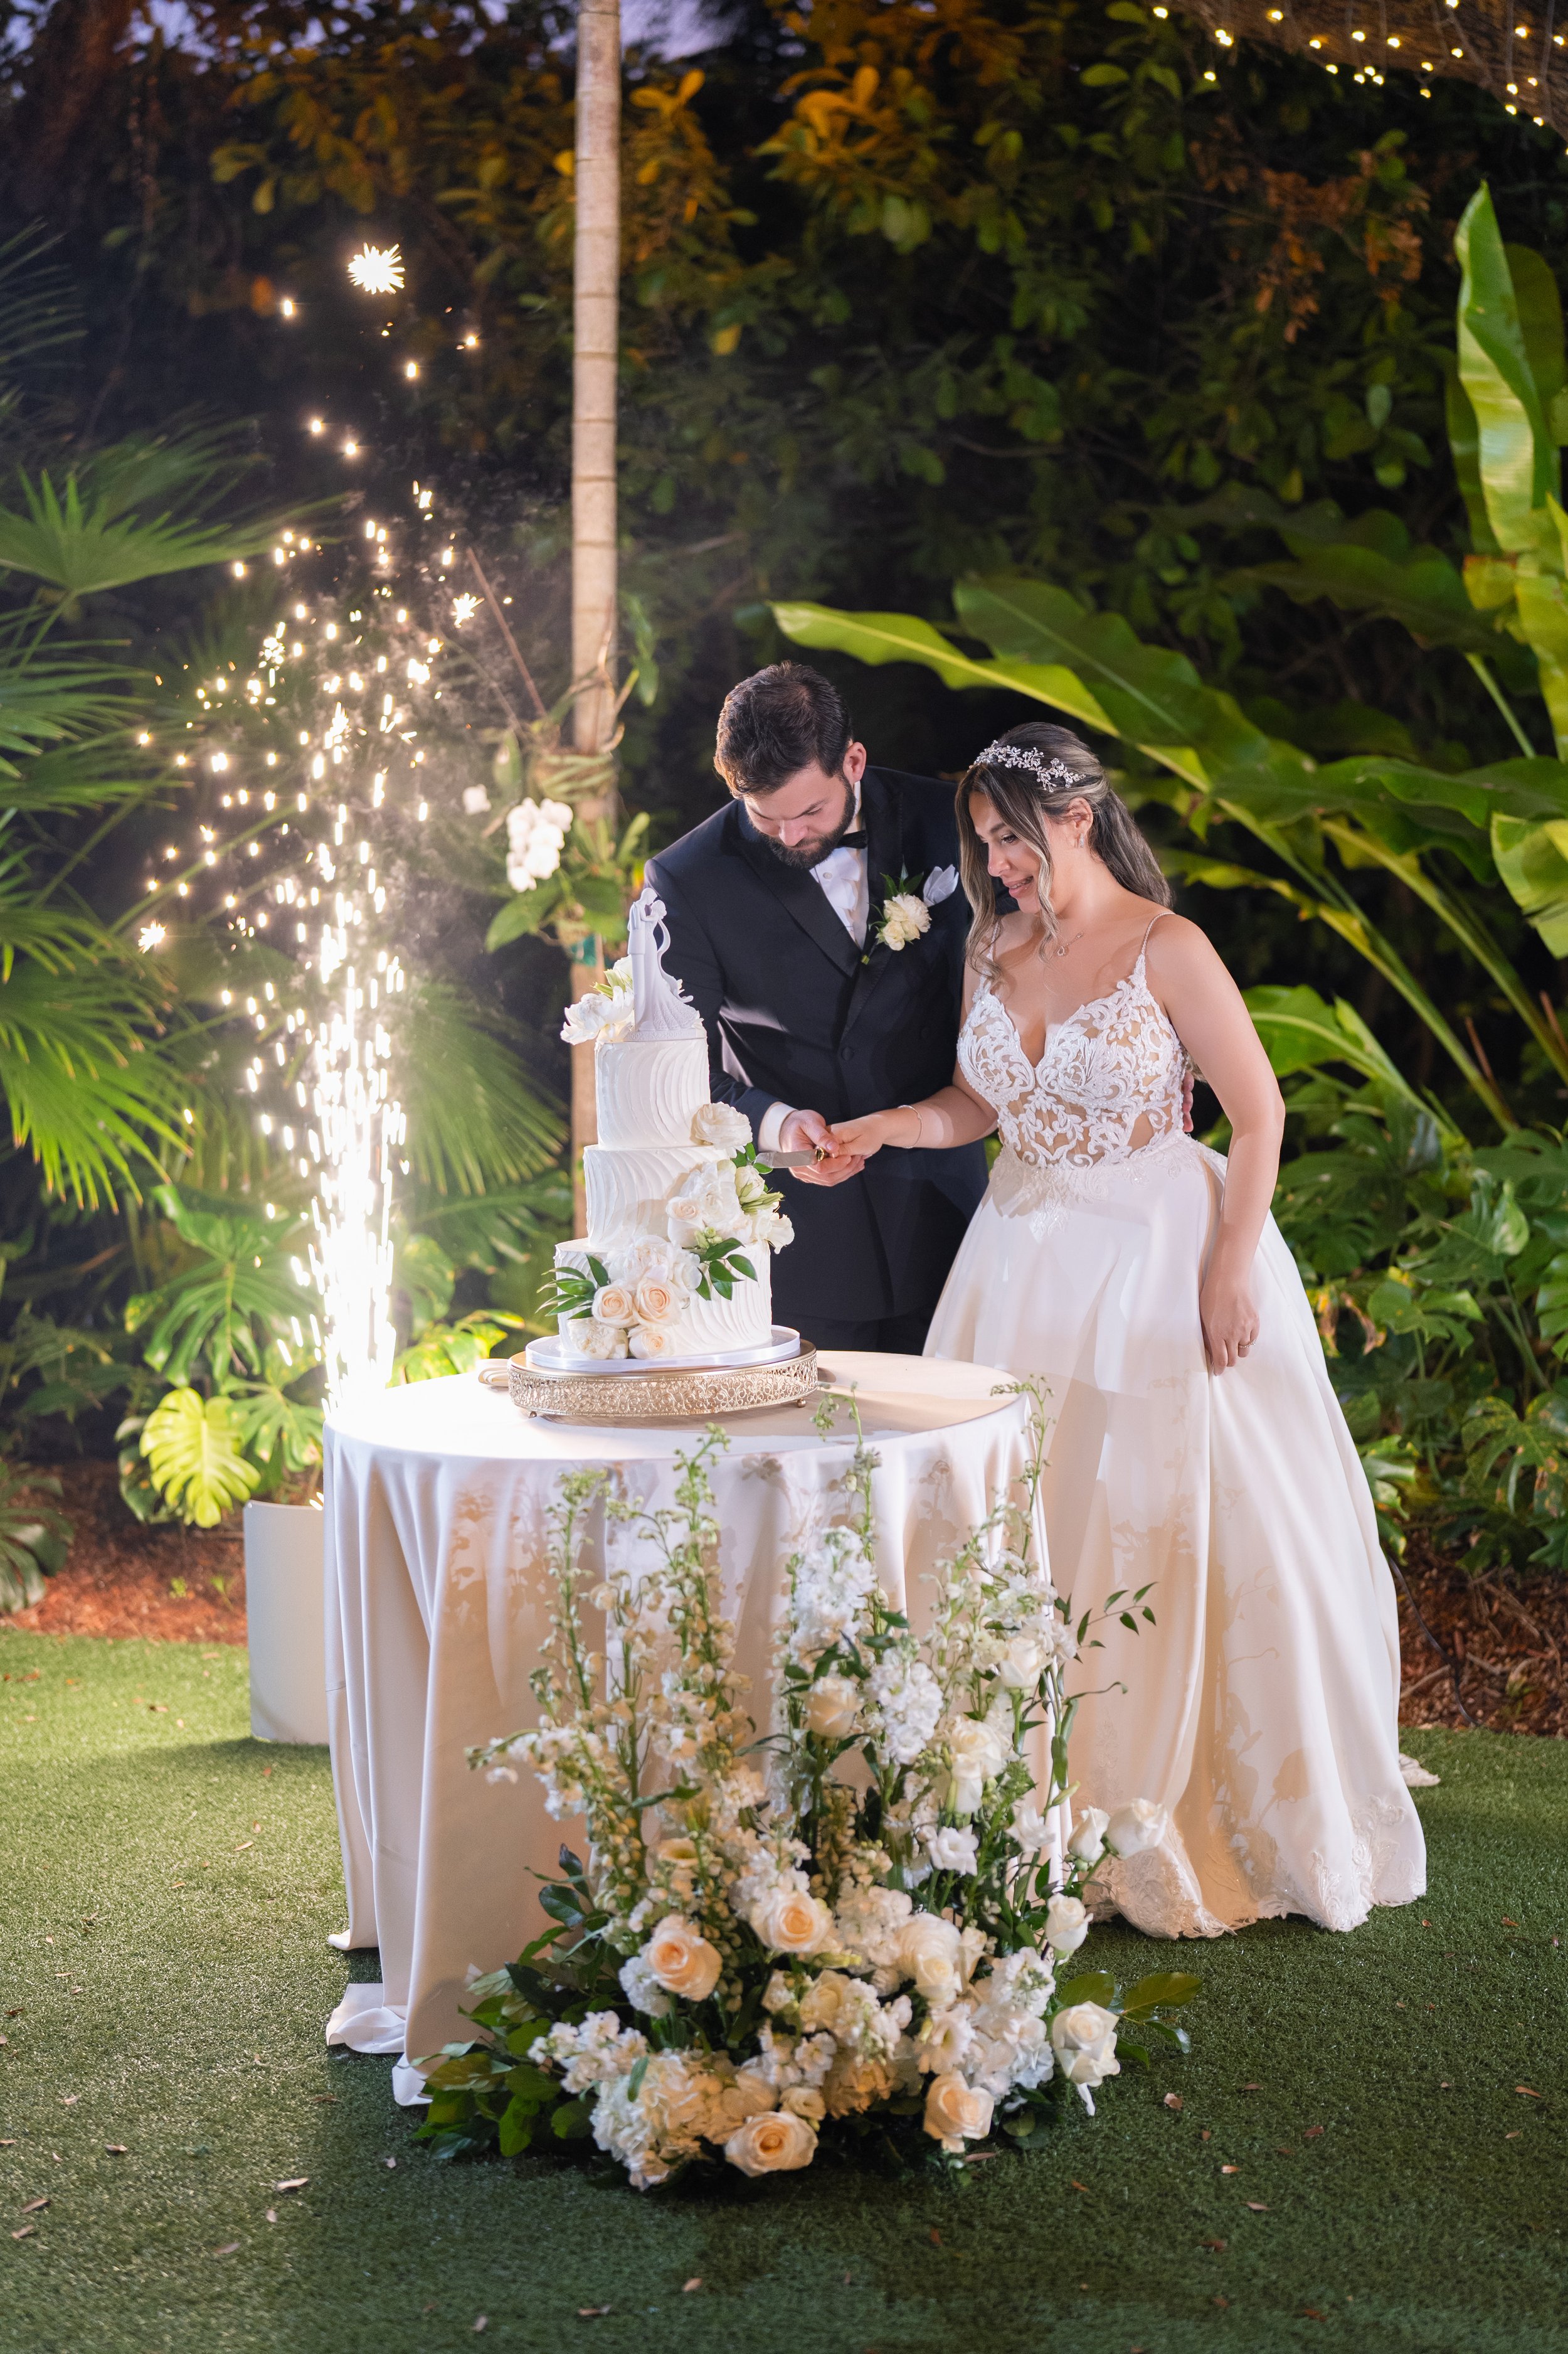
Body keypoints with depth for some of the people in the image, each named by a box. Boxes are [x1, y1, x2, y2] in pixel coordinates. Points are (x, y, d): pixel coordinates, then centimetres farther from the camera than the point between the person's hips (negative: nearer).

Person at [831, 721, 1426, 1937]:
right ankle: (1066, 1816, 15)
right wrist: (896, 1126, -6)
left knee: (1197, 1537, 0)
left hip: (1161, 1257, -5)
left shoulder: (1167, 949, -11)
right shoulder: (996, 950, 6)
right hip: (1029, 1262, 5)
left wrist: (1230, 1271, -12)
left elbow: (1259, 1113, -9)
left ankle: (1232, 1814, 16)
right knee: (1025, 1537, 4)